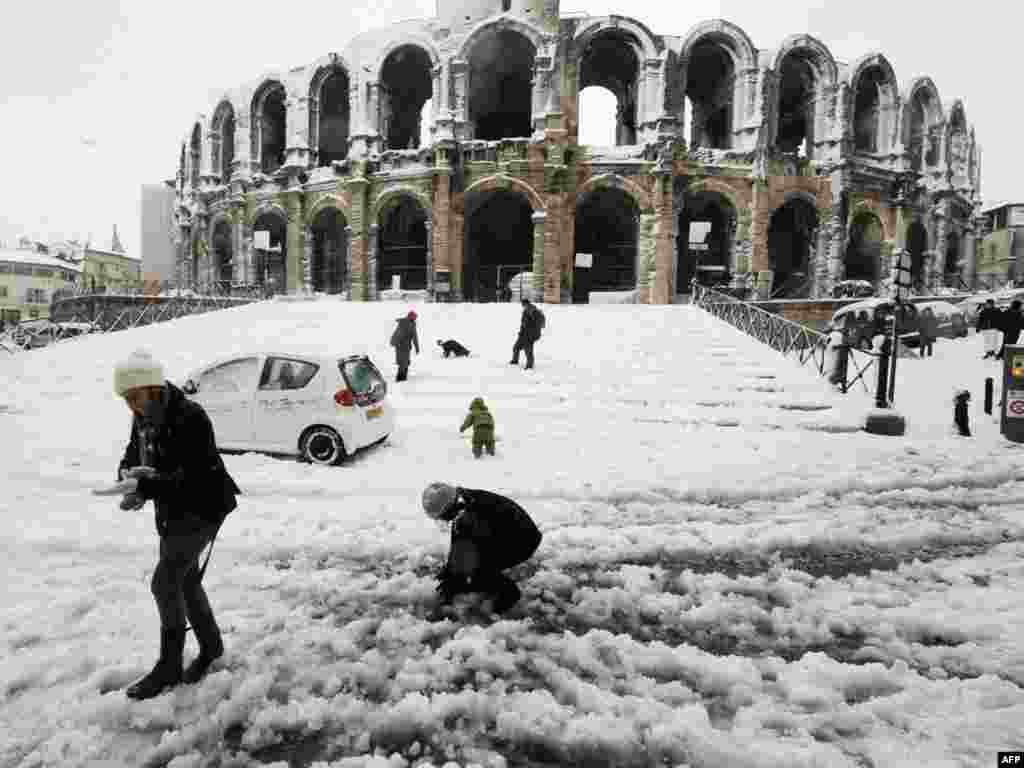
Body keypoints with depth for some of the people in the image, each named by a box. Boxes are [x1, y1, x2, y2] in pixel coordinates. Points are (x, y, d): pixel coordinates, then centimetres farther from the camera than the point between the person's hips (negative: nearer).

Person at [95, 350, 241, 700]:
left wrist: (144, 486, -39)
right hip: (171, 512, 9)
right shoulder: (143, 418, 1)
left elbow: (192, 478, -29)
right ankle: (211, 645, 33)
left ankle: (169, 666, 9)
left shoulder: (190, 418, -25)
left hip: (201, 510, -9)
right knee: (185, 581, 15)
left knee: (165, 582, -8)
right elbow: (132, 455, 9)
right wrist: (129, 476, -14)